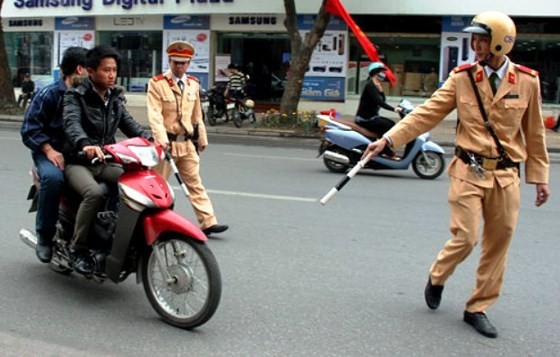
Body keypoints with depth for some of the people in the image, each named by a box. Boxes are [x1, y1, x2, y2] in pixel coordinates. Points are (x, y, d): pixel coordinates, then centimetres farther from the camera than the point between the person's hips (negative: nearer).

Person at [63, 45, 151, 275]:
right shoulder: (76, 96, -7)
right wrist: (85, 144, -49)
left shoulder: (115, 98, 13)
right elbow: (72, 123, -26)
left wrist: (150, 138, -15)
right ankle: (78, 248, -18)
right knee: (95, 193, -34)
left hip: (105, 162, 6)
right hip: (78, 163, -6)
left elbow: (129, 124, 7)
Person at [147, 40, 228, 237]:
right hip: (166, 143, -4)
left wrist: (202, 139, 17)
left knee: (195, 183, 4)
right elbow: (154, 115, -16)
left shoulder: (193, 84, 11)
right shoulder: (157, 83, -7)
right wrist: (162, 138, -28)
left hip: (187, 143, 5)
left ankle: (208, 222, 2)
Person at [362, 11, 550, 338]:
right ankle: (437, 278, 26)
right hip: (469, 172, -2)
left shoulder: (527, 81, -1)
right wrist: (388, 139, -16)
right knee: (466, 238, -6)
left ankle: (478, 308, 22)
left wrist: (539, 176, 9)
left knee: (498, 244, 6)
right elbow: (426, 114, -6)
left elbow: (534, 133, 7)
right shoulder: (462, 77, -3)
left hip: (506, 176, 2)